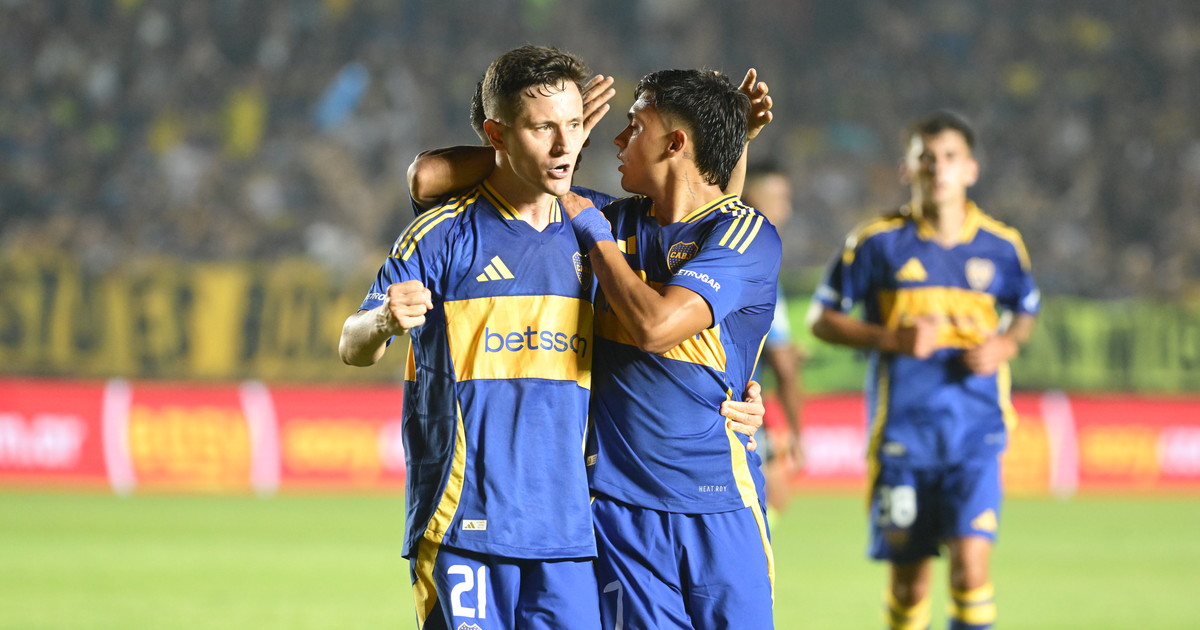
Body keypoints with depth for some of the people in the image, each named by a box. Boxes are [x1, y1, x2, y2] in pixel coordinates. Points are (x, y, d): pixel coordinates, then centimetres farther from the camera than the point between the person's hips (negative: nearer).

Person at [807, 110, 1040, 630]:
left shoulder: (1000, 246, 4)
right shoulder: (878, 243, -2)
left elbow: (1026, 311, 21)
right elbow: (823, 319, 4)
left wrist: (1006, 345, -2)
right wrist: (892, 339, -12)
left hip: (975, 434, 0)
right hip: (901, 430, 0)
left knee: (971, 564, -16)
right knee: (908, 578, 6)